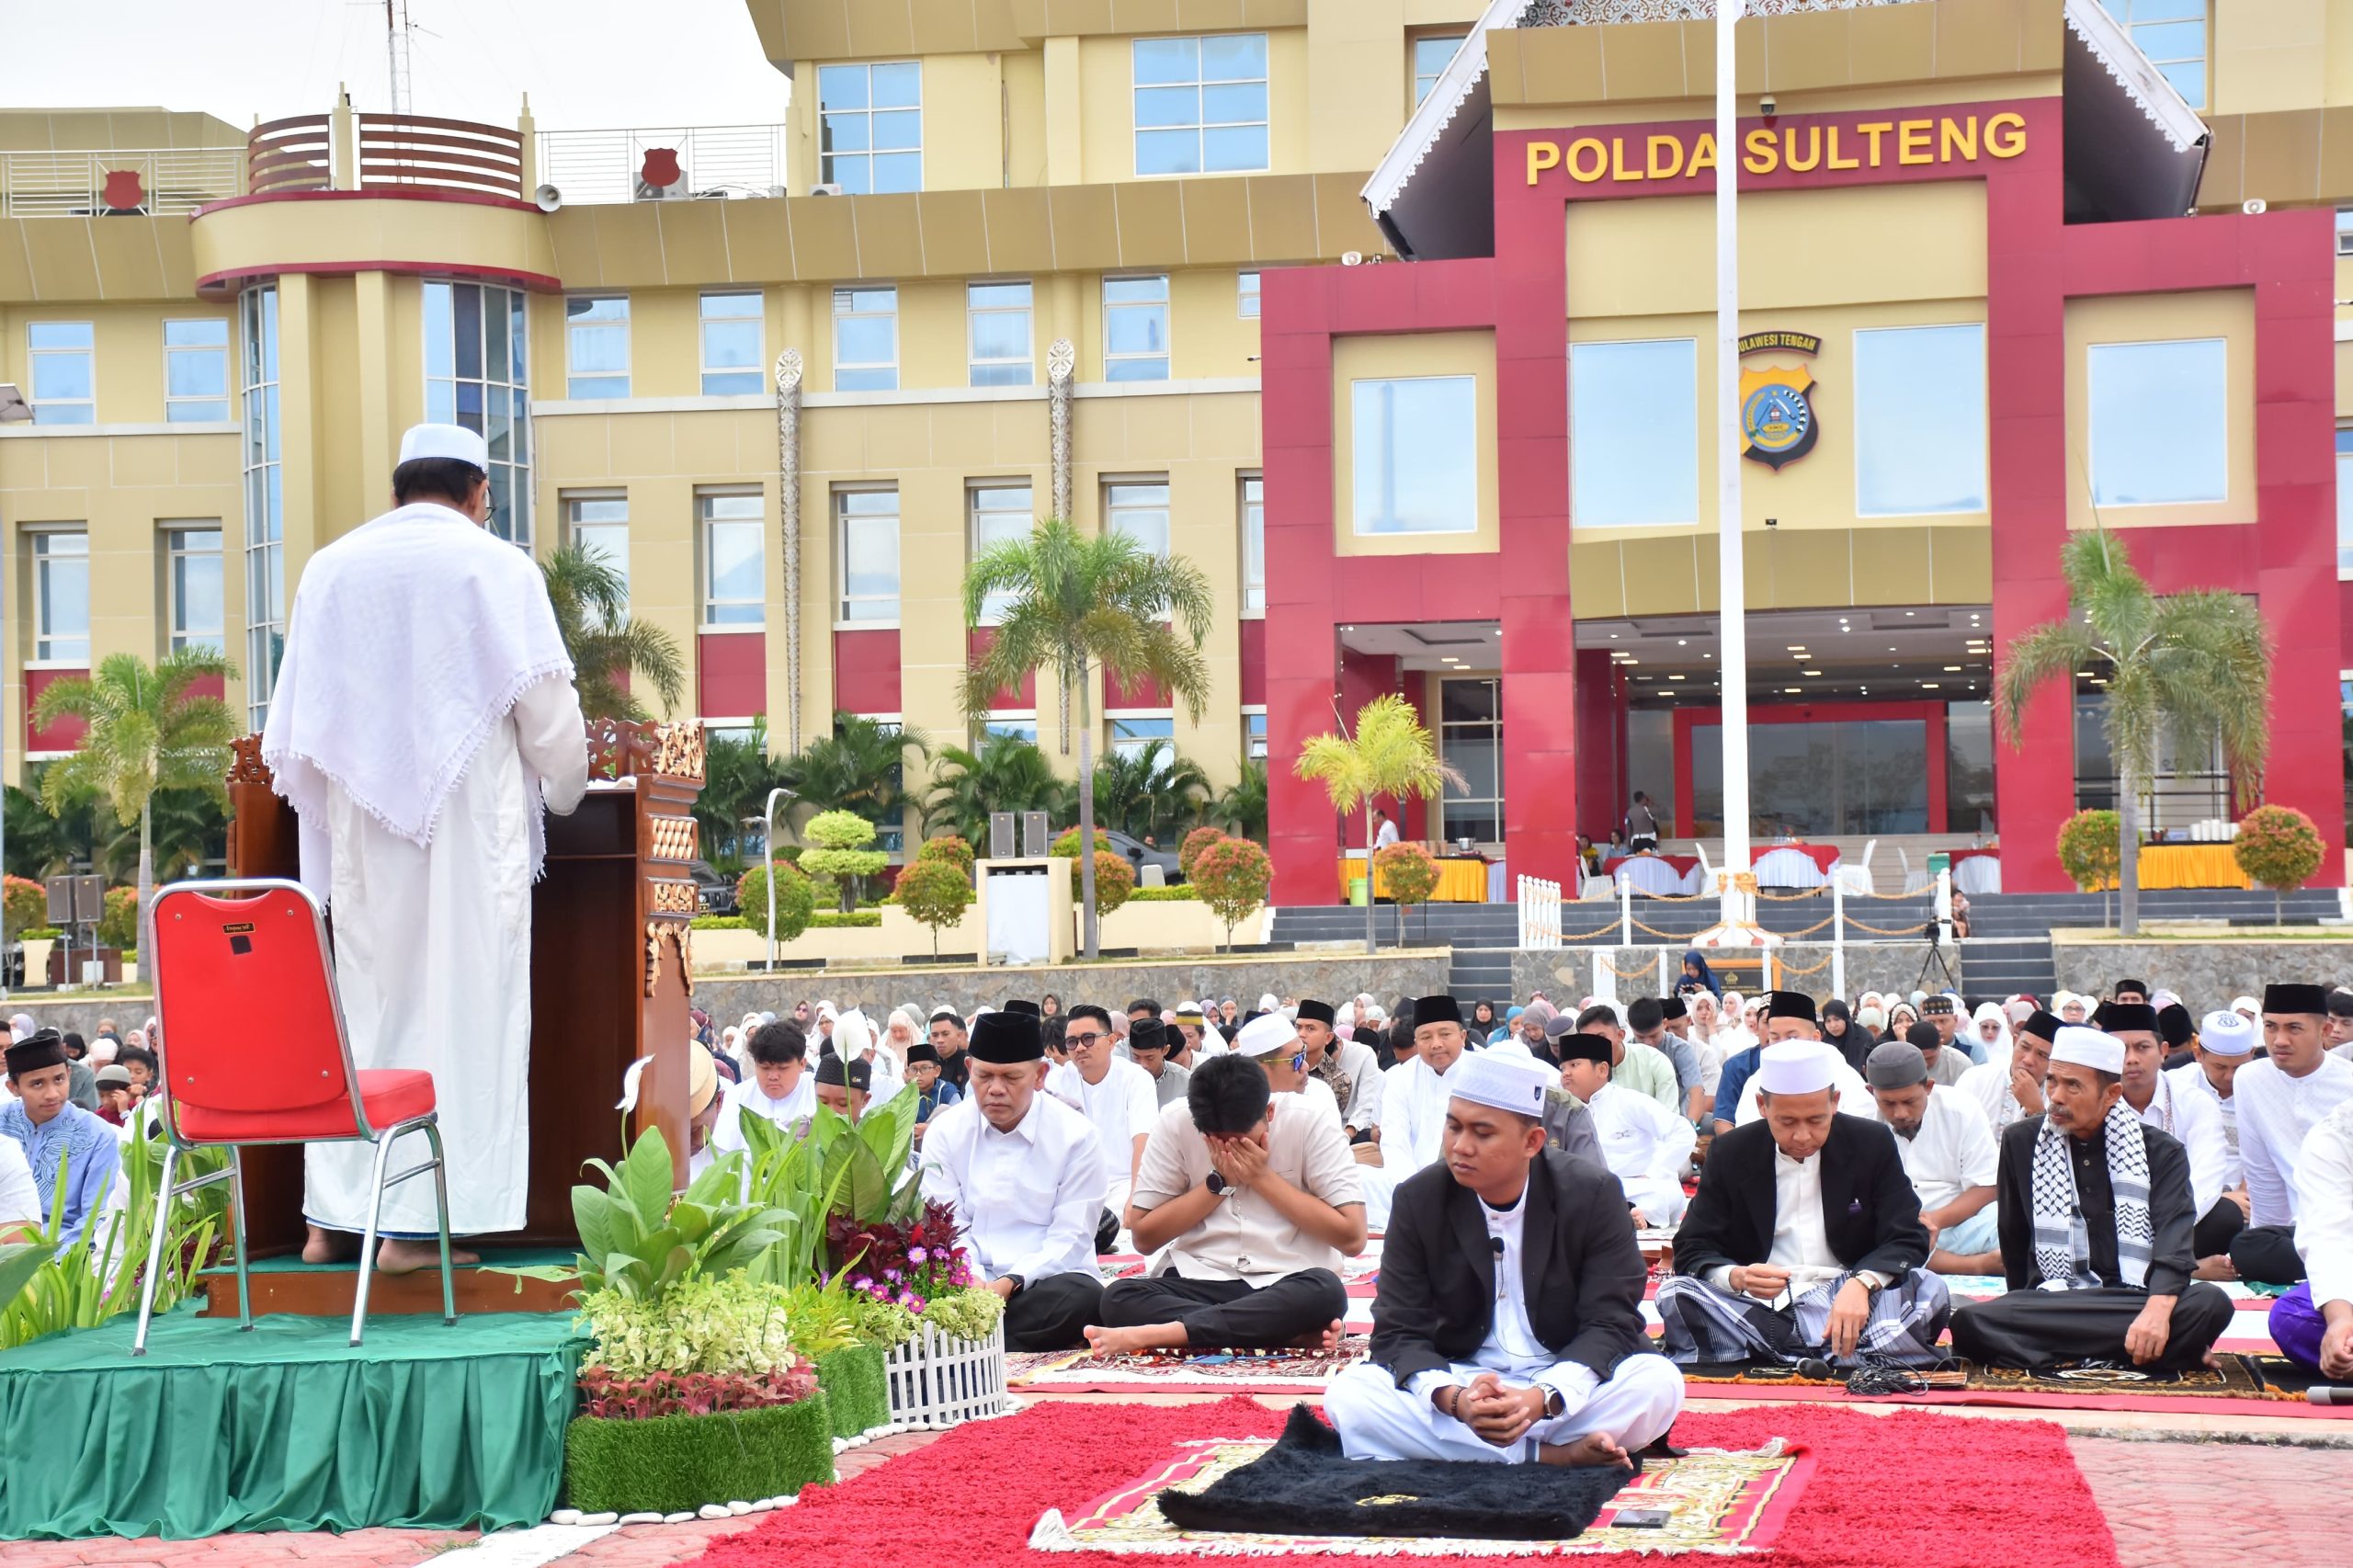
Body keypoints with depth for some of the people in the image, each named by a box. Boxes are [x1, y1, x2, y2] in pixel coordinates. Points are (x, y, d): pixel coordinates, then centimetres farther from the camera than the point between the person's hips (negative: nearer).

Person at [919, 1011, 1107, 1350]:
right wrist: (974, 1284, -19)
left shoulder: (1076, 1136, -2)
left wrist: (1011, 1283, -21)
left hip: (1047, 1280, 0)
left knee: (1084, 1299, -36)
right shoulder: (945, 1132, 6)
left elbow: (1070, 1237, -5)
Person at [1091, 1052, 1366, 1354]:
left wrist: (1263, 1177, -12)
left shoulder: (1312, 1123, -6)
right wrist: (1219, 1182, -9)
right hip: (1196, 1283, 2)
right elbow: (1144, 1237, 1)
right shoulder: (1174, 1123, -2)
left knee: (1326, 1291, -37)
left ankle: (1160, 1333, -36)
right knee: (1119, 1298, -30)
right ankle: (1294, 1334, -32)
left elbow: (1352, 1238, -10)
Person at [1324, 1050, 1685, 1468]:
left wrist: (1541, 1400, -33)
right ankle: (1552, 1455, -28)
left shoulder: (1593, 1195, -10)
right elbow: (1400, 1331, -8)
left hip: (1565, 1380, -1)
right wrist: (1453, 1399, -31)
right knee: (1348, 1394, -27)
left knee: (1659, 1384, -31)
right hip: (1458, 1379, 1)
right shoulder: (1419, 1200, -6)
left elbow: (1611, 1323, -13)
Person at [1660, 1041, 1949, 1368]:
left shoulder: (1872, 1144, 4)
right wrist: (1736, 1277, -22)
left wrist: (1862, 1283, -24)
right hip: (1759, 1305, 0)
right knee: (1675, 1294, -29)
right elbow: (1693, 1250, 3)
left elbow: (1908, 1240, -1)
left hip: (1851, 1304, 0)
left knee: (1930, 1290, -28)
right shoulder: (1730, 1154, 5)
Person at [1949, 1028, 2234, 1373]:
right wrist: (2026, 1314, 10)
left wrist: (2158, 1309, -30)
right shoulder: (2021, 1144, 11)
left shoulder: (2161, 1153, 4)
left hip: (2138, 1301, -2)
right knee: (1970, 1322, -32)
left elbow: (2174, 1240, -12)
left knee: (2210, 1304, -34)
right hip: (2051, 1303, 2)